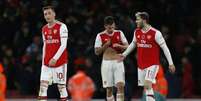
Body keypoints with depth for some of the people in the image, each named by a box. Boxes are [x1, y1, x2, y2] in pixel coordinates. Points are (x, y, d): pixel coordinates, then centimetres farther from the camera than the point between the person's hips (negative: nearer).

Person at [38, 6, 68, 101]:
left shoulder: (61, 27, -7)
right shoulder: (44, 29, 13)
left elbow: (63, 45, -13)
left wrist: (55, 58, -19)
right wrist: (43, 60, 14)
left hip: (59, 61, -6)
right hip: (47, 62, 6)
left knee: (61, 85, -2)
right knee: (43, 84, -4)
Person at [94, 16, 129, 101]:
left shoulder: (119, 33, 3)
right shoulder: (100, 36, -2)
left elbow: (127, 47, 4)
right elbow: (97, 52, -2)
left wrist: (119, 46, -15)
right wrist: (106, 45, -15)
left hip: (118, 62, 1)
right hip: (106, 63, -1)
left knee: (120, 85, -12)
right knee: (109, 88, 2)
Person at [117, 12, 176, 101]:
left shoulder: (155, 33, -13)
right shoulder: (137, 32, 5)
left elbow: (164, 48, -9)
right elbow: (133, 44, 25)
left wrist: (170, 63, -9)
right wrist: (124, 54, 24)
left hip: (152, 64, -6)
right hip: (141, 65, 6)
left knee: (147, 84, -21)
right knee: (145, 87, 8)